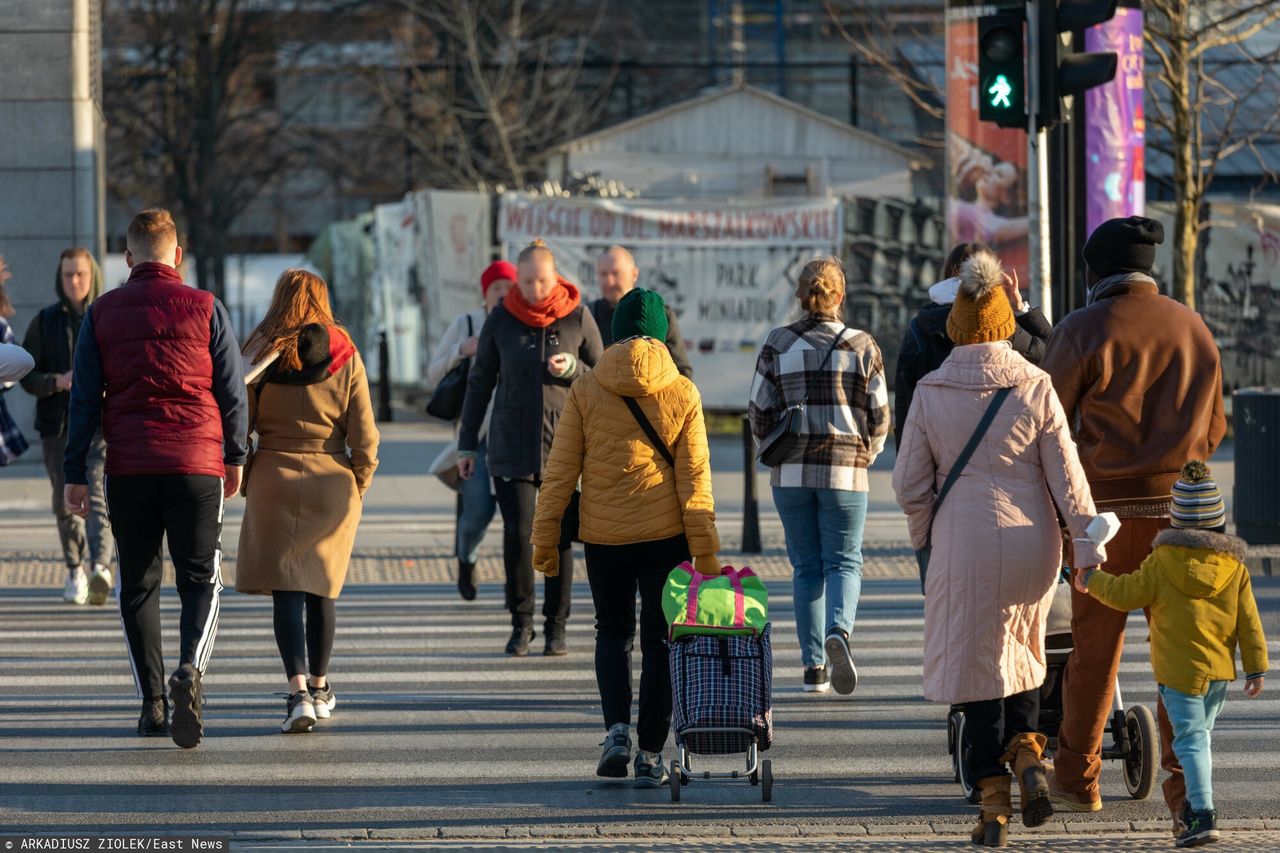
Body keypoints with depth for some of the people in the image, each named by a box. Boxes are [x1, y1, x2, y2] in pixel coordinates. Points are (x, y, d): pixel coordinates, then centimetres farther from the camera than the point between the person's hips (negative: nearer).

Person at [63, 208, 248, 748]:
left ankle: (152, 703, 9)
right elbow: (233, 392, 3)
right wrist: (235, 458, 15)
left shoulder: (101, 313, 5)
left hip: (128, 467, 1)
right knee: (200, 580, 2)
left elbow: (84, 398, 3)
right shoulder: (205, 308, 1)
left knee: (137, 586, 11)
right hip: (197, 464, -1)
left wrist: (75, 474, 6)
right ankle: (190, 670, -24)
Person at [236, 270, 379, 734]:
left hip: (273, 480, -1)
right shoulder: (345, 356, -2)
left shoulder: (260, 354, -3)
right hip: (332, 482, 1)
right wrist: (360, 484, 10)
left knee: (286, 590, -3)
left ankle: (298, 691, -17)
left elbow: (238, 426, -3)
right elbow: (364, 434, -3)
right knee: (322, 589, 15)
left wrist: (245, 482, 8)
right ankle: (320, 689, 25)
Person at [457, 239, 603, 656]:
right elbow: (480, 382, 9)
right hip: (512, 445, 0)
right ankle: (521, 622, 6)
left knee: (560, 536, 0)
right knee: (517, 532, -9)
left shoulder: (578, 318, 0)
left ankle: (556, 626, 10)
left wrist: (574, 369, -15)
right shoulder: (500, 320, 1)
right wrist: (467, 444, 9)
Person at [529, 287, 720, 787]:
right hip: (665, 535, 0)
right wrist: (705, 552, -3)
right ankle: (650, 755, 8)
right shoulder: (682, 394, -2)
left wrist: (545, 538, 6)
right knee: (659, 640, 9)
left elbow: (560, 472, -1)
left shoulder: (585, 393, -2)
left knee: (613, 632, 17)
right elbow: (694, 477, -4)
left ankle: (617, 730, -3)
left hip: (604, 537, 0)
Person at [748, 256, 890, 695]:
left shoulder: (777, 344, 0)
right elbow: (879, 416, 1)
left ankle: (815, 666, 8)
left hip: (791, 473, 1)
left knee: (806, 567, 10)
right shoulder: (862, 346, -1)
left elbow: (759, 412, 0)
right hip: (846, 472, -1)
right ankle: (838, 632, -22)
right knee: (844, 561, 6)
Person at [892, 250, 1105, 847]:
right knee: (1021, 651, 23)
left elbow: (909, 484, 0)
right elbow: (1066, 474, -4)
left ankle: (994, 803, 2)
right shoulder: (1035, 387, -4)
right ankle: (1027, 753, -1)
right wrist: (1088, 546, 2)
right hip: (1032, 541, 1)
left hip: (963, 543, -1)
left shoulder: (931, 393, -4)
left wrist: (923, 539, 17)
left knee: (977, 664, 6)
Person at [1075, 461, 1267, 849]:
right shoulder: (1234, 565, 2)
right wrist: (1256, 667, 9)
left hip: (1180, 671, -5)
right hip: (1221, 670, 5)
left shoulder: (1162, 562, -9)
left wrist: (1092, 581, 17)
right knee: (1200, 733, 21)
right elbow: (1248, 620, 4)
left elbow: (1125, 595, -1)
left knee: (1190, 739, -7)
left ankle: (1202, 814, -19)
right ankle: (1196, 803, 30)